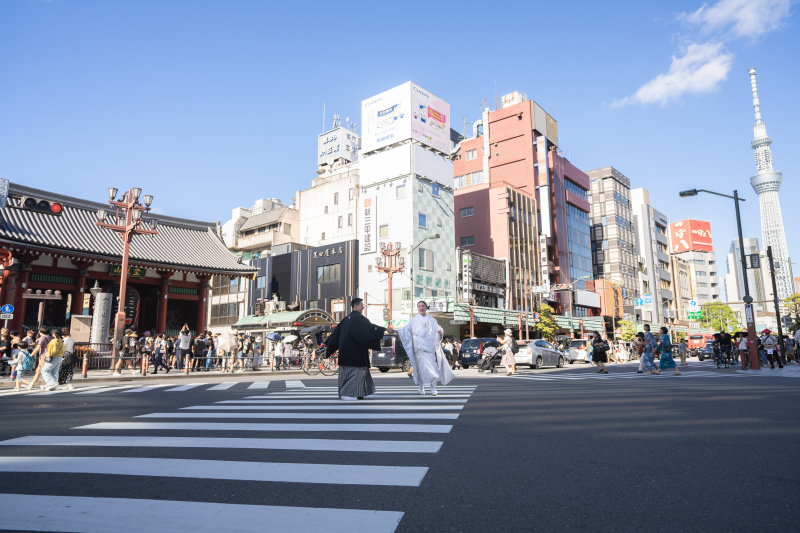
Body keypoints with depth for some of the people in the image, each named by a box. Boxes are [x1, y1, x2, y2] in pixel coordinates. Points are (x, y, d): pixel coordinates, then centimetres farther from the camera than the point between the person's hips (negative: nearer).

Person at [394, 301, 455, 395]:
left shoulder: (432, 320, 13)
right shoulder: (413, 320, 12)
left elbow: (438, 329, 5)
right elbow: (406, 330, 8)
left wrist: (440, 331, -18)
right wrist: (394, 331, -5)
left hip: (429, 346, 0)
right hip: (418, 346, 0)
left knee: (431, 365, -9)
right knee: (421, 365, -4)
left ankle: (433, 388, -6)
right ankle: (421, 387, 7)